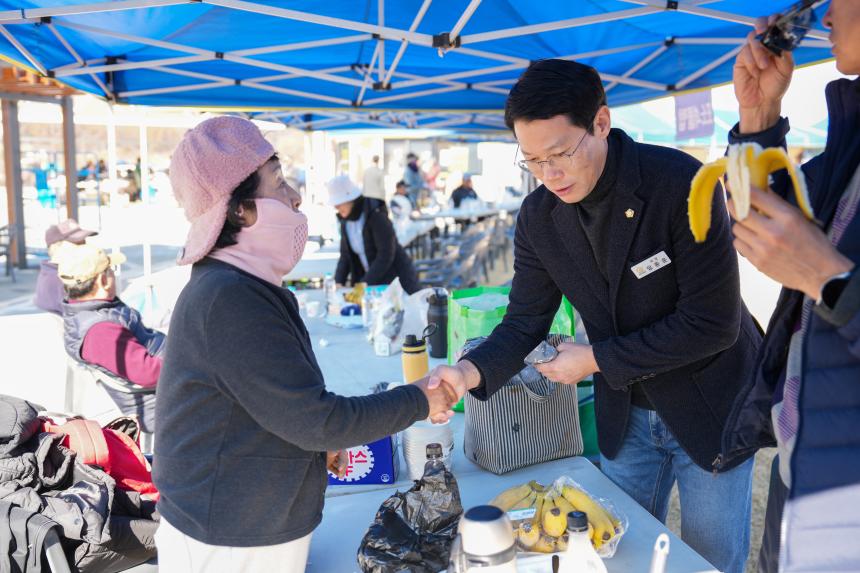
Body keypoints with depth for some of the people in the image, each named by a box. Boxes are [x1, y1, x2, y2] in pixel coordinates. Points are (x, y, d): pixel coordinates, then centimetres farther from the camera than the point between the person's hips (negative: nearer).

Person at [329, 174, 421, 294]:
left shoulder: (376, 215, -18)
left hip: (396, 279, -6)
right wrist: (338, 283, -8)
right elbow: (345, 256, 7)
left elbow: (385, 255, -22)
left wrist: (364, 284, -24)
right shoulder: (345, 221, 3)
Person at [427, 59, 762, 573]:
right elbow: (525, 322, -6)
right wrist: (473, 371, -26)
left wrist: (597, 359, -21)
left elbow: (712, 323, -25)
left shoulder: (681, 184, -26)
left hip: (708, 403, -4)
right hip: (625, 412, 5)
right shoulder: (539, 216, -10)